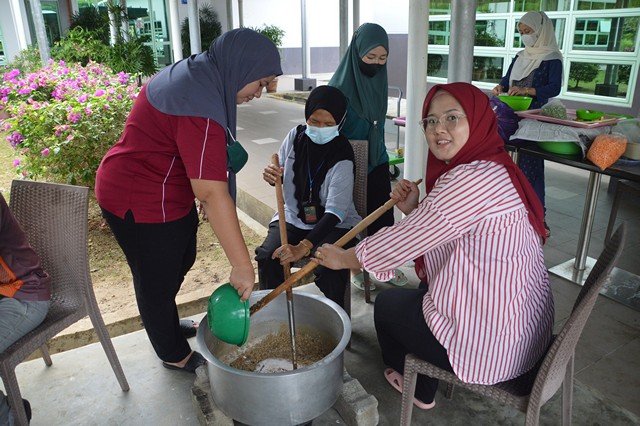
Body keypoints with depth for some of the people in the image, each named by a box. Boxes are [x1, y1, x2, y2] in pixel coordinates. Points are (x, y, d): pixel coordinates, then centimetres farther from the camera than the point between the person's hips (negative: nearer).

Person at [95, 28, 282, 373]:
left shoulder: (195, 73, 2)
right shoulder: (200, 106, -31)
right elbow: (213, 193, -35)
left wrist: (202, 193, 13)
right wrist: (242, 266, -31)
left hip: (166, 192, 10)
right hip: (141, 202, -10)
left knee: (180, 262, 25)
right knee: (157, 280, 9)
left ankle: (163, 324, 49)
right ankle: (175, 355, 32)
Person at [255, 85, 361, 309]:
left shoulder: (342, 158, -19)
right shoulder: (296, 135, -4)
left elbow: (335, 212, -26)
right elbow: (280, 173, 12)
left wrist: (302, 247, -38)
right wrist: (272, 176, -16)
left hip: (333, 224, -4)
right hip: (292, 217, 4)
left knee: (329, 268, -30)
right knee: (267, 257, -22)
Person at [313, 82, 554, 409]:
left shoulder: (472, 179, -26)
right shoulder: (495, 169, 5)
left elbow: (404, 242, -21)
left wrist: (341, 258, -6)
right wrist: (413, 210, -6)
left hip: (485, 346, -8)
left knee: (388, 303, 16)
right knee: (418, 292, 28)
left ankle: (416, 387, 45)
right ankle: (423, 386, 46)